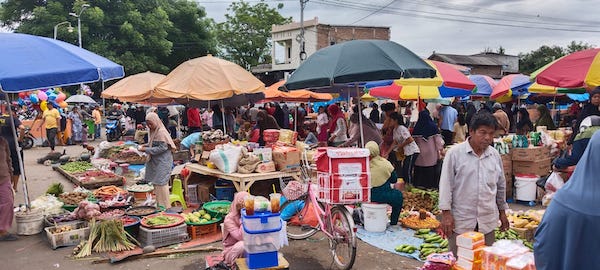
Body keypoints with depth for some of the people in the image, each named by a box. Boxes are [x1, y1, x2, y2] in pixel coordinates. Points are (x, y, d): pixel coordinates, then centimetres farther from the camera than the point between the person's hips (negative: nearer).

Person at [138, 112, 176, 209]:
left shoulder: (161, 132, -17)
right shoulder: (154, 131, 11)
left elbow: (162, 147, -21)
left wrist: (146, 149, -19)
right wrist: (145, 146, 3)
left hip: (162, 162, -9)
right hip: (156, 162, 10)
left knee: (161, 183, -5)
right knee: (156, 183, 13)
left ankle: (165, 206, 4)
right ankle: (159, 204, 23)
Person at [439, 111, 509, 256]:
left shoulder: (495, 155, 6)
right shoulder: (455, 153, -8)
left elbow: (501, 185, 17)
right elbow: (446, 184, -7)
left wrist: (502, 211, 20)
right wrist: (446, 212, -10)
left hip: (487, 222, 4)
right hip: (460, 221, -4)